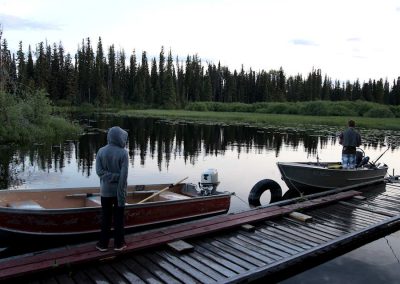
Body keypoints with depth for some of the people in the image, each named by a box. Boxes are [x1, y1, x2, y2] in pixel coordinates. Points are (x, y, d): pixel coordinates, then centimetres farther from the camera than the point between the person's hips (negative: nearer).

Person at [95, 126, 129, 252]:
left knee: (105, 218, 13)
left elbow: (99, 171, -9)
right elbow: (124, 174, -16)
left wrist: (111, 177, -8)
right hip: (118, 190, -2)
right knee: (119, 218, 10)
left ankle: (103, 244, 21)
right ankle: (119, 243, 20)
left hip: (105, 190, 3)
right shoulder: (123, 153, -15)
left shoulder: (101, 151, -4)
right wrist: (121, 194, -12)